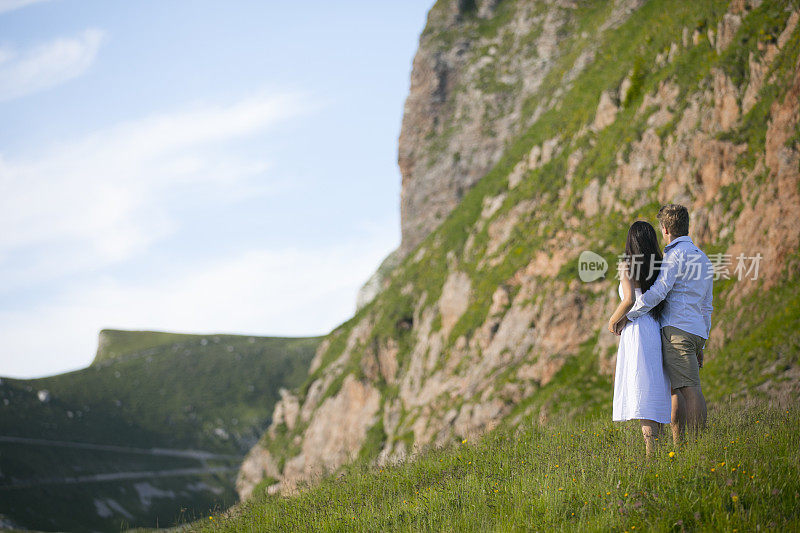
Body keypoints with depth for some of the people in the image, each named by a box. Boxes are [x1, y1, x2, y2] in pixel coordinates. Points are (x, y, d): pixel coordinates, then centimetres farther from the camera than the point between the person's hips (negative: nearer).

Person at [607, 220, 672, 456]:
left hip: (638, 330, -7)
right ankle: (655, 447, 8)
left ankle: (650, 453, -18)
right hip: (658, 331, 7)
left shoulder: (628, 265, -5)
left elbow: (629, 299, -17)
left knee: (642, 392, -10)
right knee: (655, 391, 10)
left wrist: (613, 320, -3)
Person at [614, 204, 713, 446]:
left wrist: (628, 316, -11)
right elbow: (707, 307, 25)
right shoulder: (703, 259, 24)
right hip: (697, 333, 9)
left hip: (678, 328, -9)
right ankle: (677, 446, 9)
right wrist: (701, 346, 28)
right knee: (672, 388, 11)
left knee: (689, 388, -12)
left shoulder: (677, 254, -5)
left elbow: (658, 291, -17)